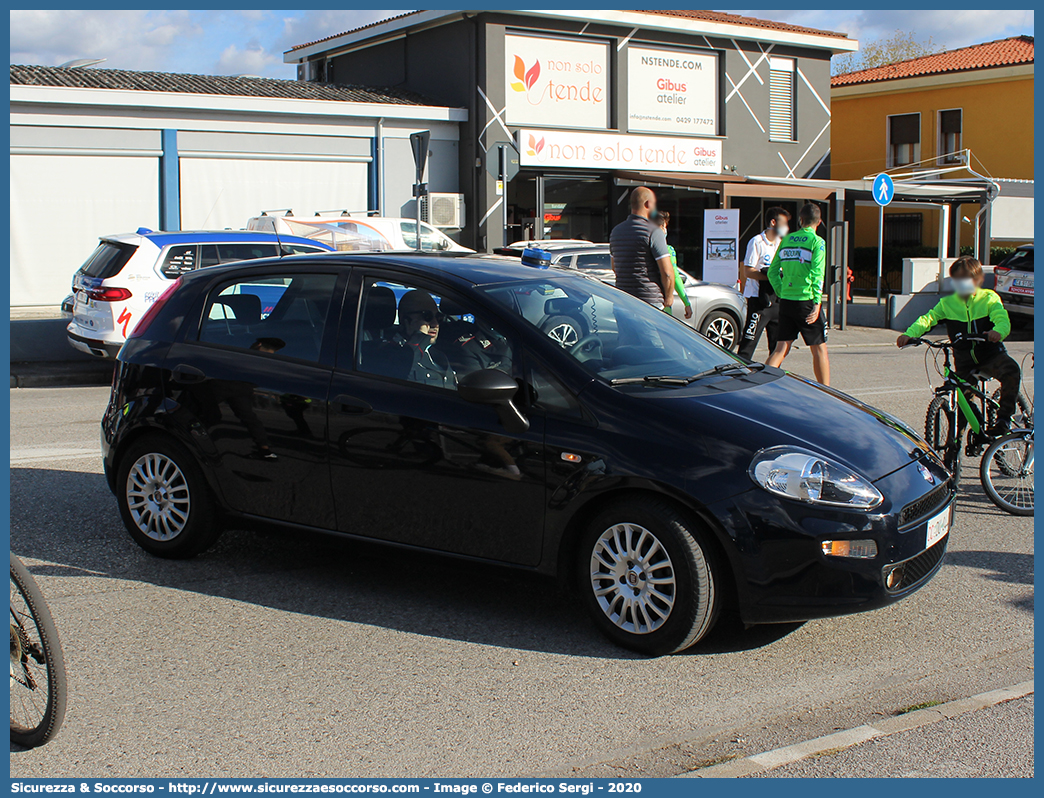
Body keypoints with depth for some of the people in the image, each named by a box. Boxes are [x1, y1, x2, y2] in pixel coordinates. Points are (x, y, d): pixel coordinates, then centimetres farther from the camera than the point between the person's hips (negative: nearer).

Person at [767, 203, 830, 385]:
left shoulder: (786, 240, 10)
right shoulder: (817, 241, -5)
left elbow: (772, 271, 9)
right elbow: (817, 274, -15)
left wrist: (782, 293, 14)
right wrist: (817, 303, -16)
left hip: (786, 302, 5)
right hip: (806, 301, -5)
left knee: (781, 349, 8)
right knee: (819, 349, 6)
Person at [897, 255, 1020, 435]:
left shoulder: (989, 299, -1)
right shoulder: (947, 303, 4)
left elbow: (1002, 318, -16)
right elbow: (928, 318, -7)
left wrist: (998, 331, -42)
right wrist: (909, 334, -26)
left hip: (991, 355, -2)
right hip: (964, 362, 2)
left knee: (1011, 371, -30)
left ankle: (1004, 416, -21)